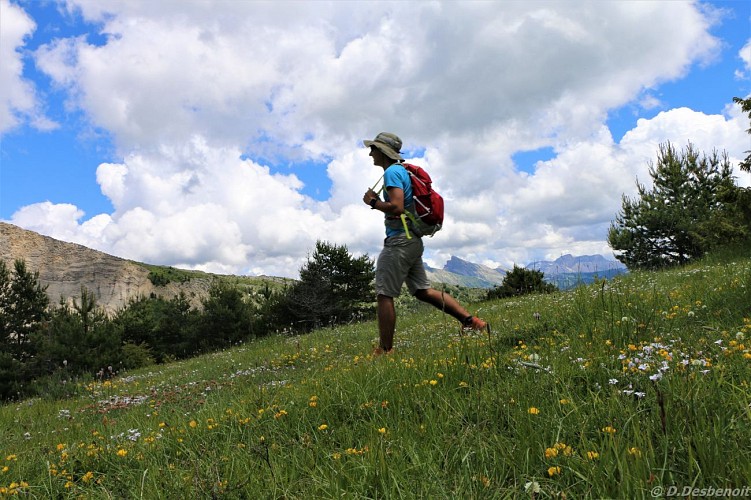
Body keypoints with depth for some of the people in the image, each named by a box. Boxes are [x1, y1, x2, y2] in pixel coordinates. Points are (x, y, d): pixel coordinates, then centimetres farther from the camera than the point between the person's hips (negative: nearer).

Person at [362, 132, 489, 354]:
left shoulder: (392, 172, -10)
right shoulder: (402, 170, 20)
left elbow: (397, 207, -22)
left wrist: (373, 202, -8)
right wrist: (377, 201, 17)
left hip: (399, 240, -10)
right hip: (412, 240, 10)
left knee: (384, 294, -4)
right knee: (423, 290, 12)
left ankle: (385, 350, 1)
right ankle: (471, 321, 9)